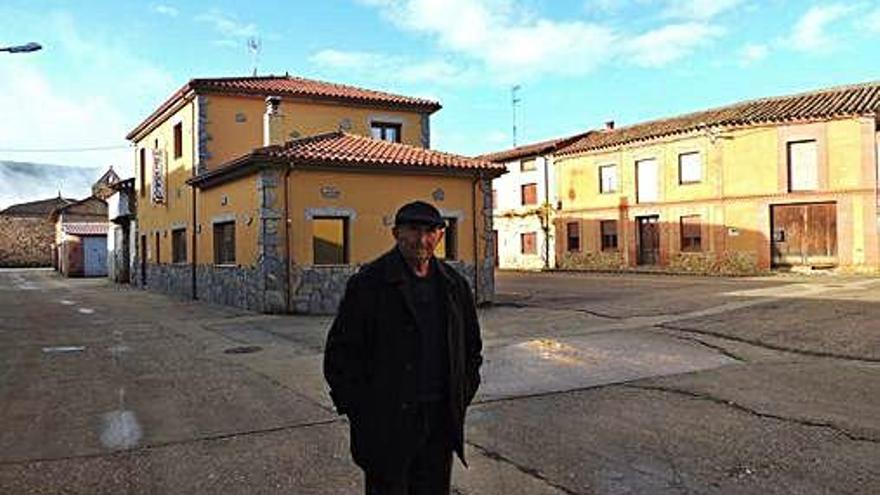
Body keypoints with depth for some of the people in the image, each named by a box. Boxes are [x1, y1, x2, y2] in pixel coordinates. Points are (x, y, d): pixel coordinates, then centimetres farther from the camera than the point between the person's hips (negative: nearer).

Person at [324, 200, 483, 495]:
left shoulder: (455, 285, 8)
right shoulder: (367, 284, -7)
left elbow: (472, 348, 18)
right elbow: (340, 355, -6)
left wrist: (461, 400, 9)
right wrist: (361, 413, -8)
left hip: (440, 423, 5)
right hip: (386, 426, -4)